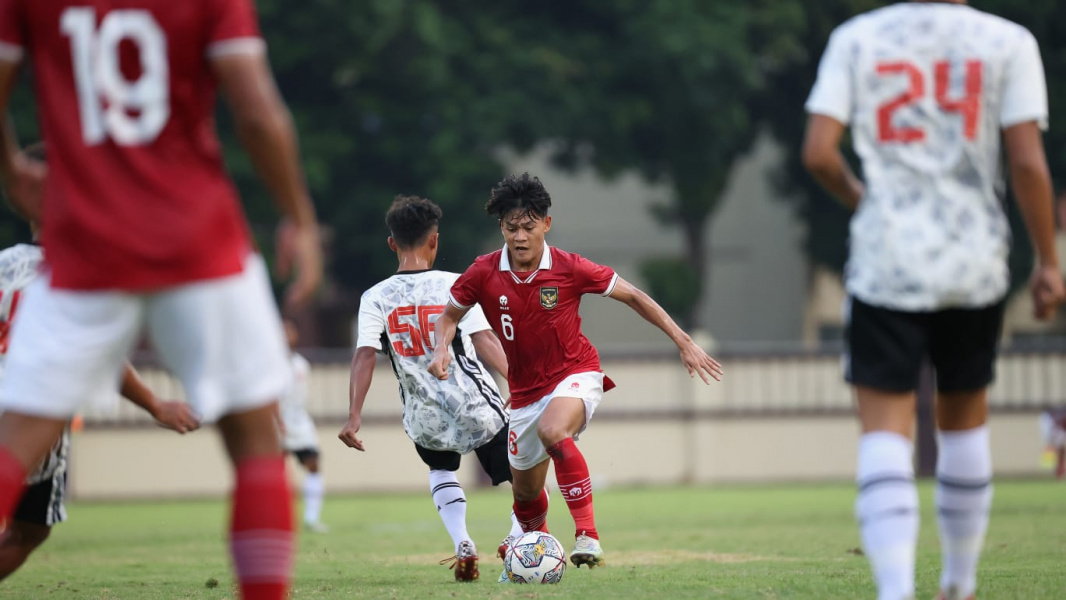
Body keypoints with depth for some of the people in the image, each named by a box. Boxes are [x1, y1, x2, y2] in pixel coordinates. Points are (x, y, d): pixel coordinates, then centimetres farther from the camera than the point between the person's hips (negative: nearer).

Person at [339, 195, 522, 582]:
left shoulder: (376, 298, -2)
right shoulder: (454, 285, -6)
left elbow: (365, 355, -12)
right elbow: (483, 340, -16)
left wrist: (354, 415, -14)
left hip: (425, 418, 2)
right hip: (478, 410, -2)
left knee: (442, 470, 33)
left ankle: (462, 545, 8)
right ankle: (519, 536, -19)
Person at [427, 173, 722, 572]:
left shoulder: (569, 269, -15)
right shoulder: (483, 274, -10)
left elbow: (633, 296, -5)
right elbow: (449, 315, 6)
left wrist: (683, 342, -6)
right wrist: (441, 349, -16)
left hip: (576, 374, -4)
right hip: (526, 390, 4)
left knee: (552, 431, -37)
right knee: (526, 492, 13)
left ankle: (587, 535, -35)